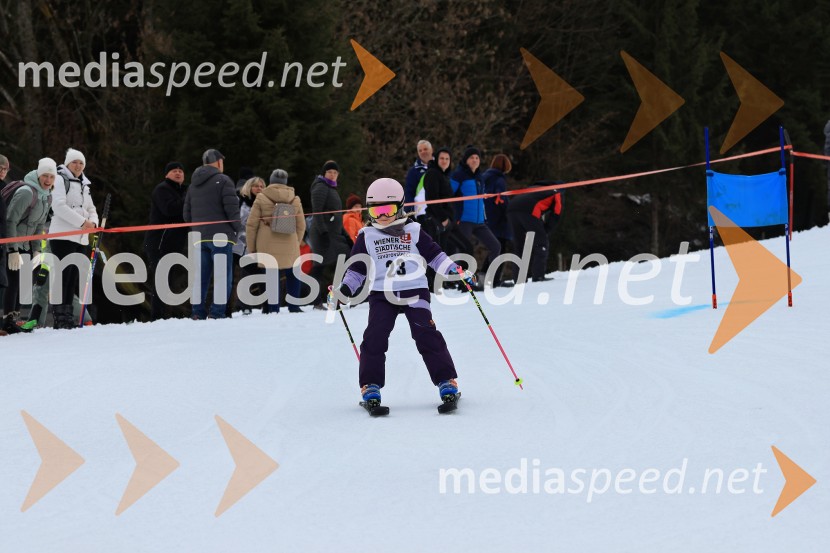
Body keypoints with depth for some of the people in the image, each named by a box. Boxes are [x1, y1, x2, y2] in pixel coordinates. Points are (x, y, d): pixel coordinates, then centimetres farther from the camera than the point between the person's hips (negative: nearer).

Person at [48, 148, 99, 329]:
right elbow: (59, 206, -15)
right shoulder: (60, 180, -3)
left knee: (74, 277, 5)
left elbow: (91, 209, 22)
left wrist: (93, 222, -2)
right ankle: (59, 316, -11)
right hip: (63, 235, -7)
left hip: (81, 238, 7)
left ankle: (67, 315, 8)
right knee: (63, 275, -10)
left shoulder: (84, 185, 21)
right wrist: (82, 222, -18)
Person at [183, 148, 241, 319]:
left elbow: (186, 214, 17)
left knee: (201, 277, 9)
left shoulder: (193, 185, 17)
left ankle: (198, 314, 6)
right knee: (223, 276, -6)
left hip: (199, 237, 7)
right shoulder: (223, 180, -5)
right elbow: (231, 207, -12)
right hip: (221, 235, -6)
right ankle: (217, 314, -15)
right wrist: (236, 228, 2)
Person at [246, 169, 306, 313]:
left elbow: (252, 224, 0)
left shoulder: (261, 199, 1)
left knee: (272, 276, -1)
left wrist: (251, 247, 7)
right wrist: (296, 243, 23)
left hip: (267, 247, -1)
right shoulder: (295, 200, 7)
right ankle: (293, 306, 18)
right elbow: (301, 226, 11)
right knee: (293, 275, 15)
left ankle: (274, 309, -2)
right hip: (289, 247, 1)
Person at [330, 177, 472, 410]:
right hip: (381, 295, 1)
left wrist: (456, 271, 0)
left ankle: (446, 381, -5)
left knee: (427, 337, -11)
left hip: (414, 292, -1)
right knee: (374, 338, -13)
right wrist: (342, 292, 5)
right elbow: (356, 269, 14)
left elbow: (434, 255, 11)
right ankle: (370, 386, -5)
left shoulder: (414, 232, 7)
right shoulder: (367, 237, 9)